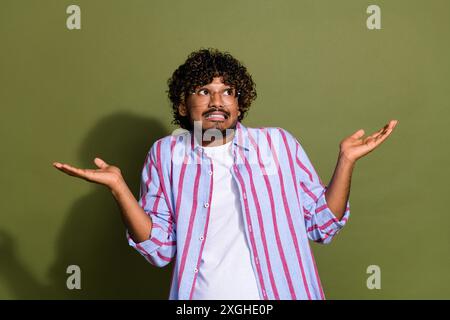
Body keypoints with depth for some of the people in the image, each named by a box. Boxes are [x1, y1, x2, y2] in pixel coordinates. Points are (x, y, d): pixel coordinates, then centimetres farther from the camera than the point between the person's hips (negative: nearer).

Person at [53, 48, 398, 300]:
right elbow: (159, 248, -2)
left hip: (280, 292, 1)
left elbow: (323, 225, 3)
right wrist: (118, 186, -13)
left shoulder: (278, 143, 0)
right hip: (202, 294, 0)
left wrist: (346, 160, -8)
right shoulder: (165, 155, 1)